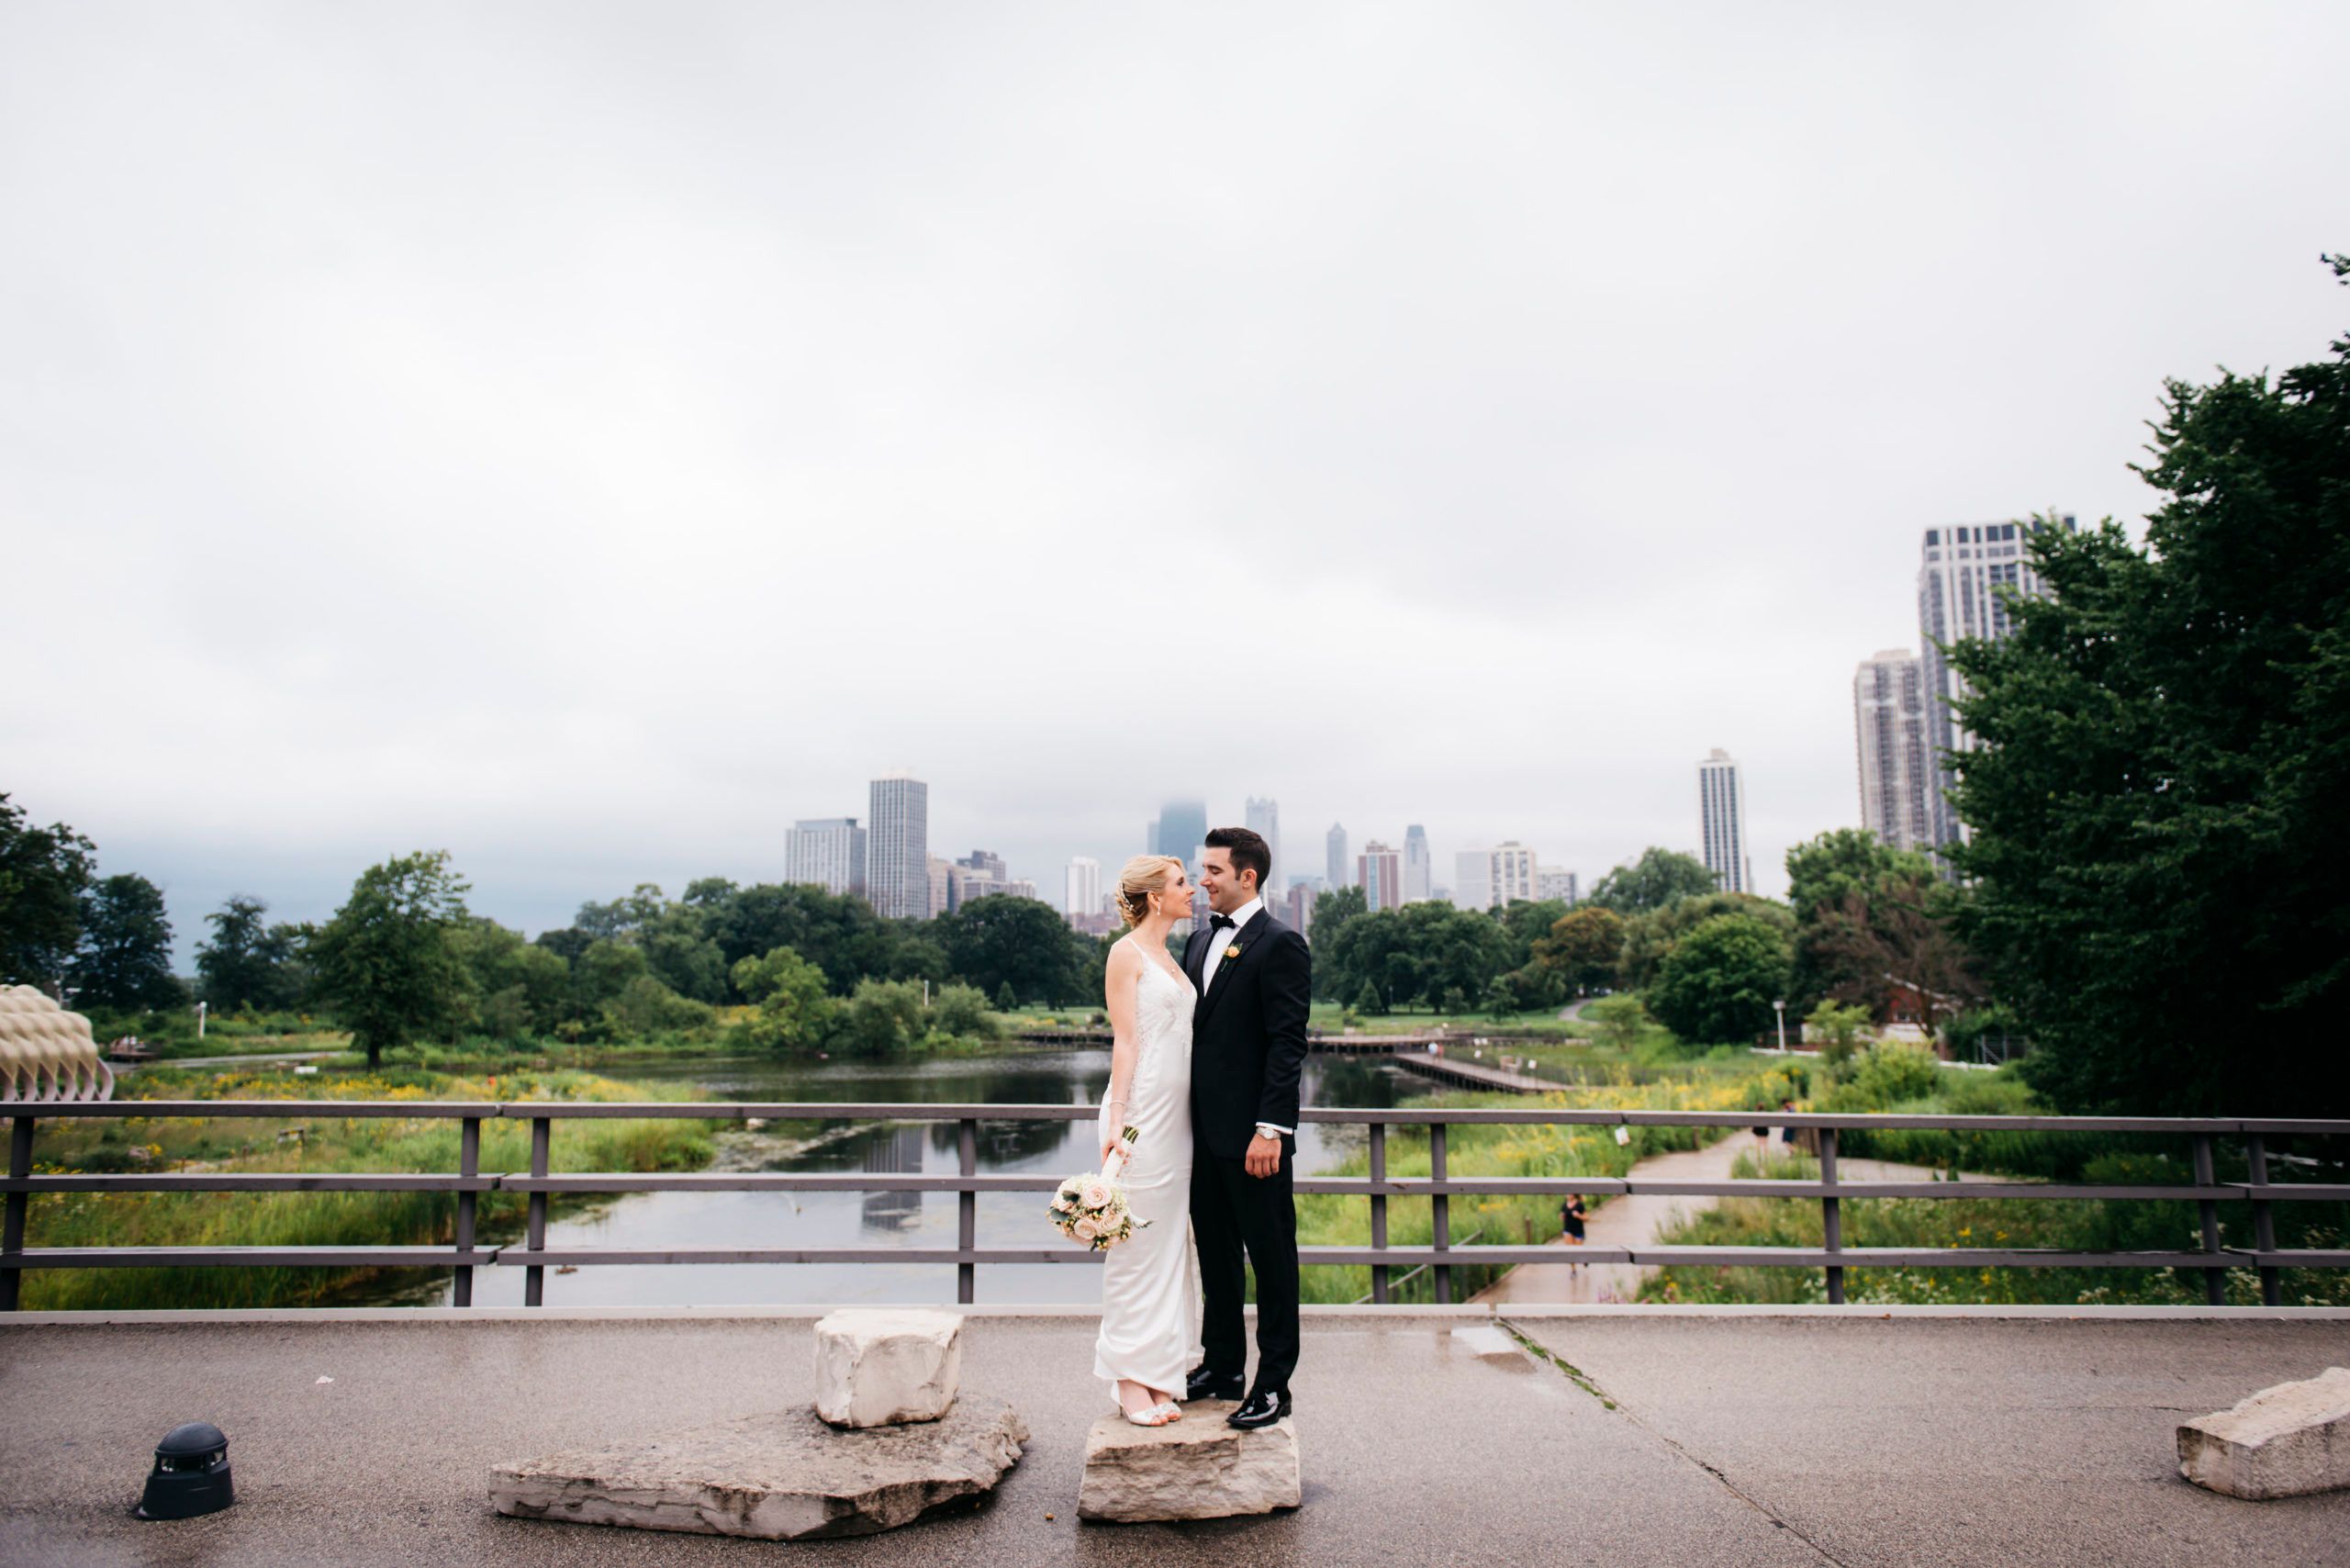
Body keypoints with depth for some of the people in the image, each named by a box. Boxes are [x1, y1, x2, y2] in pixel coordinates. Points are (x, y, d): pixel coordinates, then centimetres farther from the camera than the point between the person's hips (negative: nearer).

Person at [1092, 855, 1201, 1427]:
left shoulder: (1169, 957, 18)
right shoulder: (1126, 952, -6)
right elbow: (1125, 1041, -12)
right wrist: (1117, 1120, -17)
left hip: (1176, 1116, 8)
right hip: (1142, 1111, -8)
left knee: (1170, 1245, 10)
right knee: (1137, 1246, -3)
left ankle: (1158, 1377, 18)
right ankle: (1130, 1380, 6)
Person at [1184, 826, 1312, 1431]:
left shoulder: (1280, 944, -11)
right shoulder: (1200, 940, 13)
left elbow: (1287, 1043, -15)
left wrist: (1269, 1129, -20)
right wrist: (1185, 1117, 13)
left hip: (1252, 1134, -8)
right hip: (1205, 1130, 8)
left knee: (1271, 1257, 5)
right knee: (1216, 1254, 17)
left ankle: (1273, 1384, 15)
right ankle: (1222, 1365, 31)